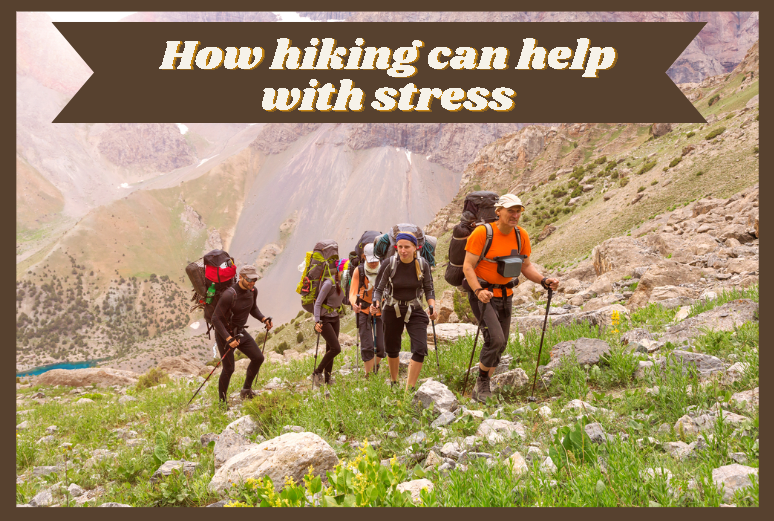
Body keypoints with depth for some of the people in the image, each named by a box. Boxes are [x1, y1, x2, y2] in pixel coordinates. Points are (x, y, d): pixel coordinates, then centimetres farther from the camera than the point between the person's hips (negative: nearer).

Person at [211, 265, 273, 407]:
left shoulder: (252, 291, -4)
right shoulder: (229, 295, -28)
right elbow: (216, 318, -26)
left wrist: (263, 319, -3)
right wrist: (228, 339, -32)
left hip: (240, 332, 7)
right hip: (225, 333, -7)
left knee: (258, 358, 2)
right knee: (229, 369, -5)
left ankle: (246, 390, 19)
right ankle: (222, 402, 13)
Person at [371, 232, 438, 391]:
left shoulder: (423, 265, -9)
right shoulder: (388, 264, -15)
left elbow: (429, 289, 2)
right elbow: (379, 288, -9)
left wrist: (432, 306, -14)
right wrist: (376, 303, -28)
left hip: (415, 311, 1)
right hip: (392, 311, -1)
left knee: (420, 349, -14)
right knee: (392, 349, 13)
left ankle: (409, 389, -7)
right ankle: (394, 382, 39)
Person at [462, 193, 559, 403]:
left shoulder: (521, 235, 0)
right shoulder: (482, 232, -17)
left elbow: (526, 266, 9)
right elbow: (467, 266, -16)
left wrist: (544, 281, -9)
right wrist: (478, 291, -31)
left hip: (505, 295, 6)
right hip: (482, 294, -6)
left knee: (500, 345, 10)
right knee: (495, 339, -20)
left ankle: (481, 388, 26)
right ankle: (482, 383, 2)